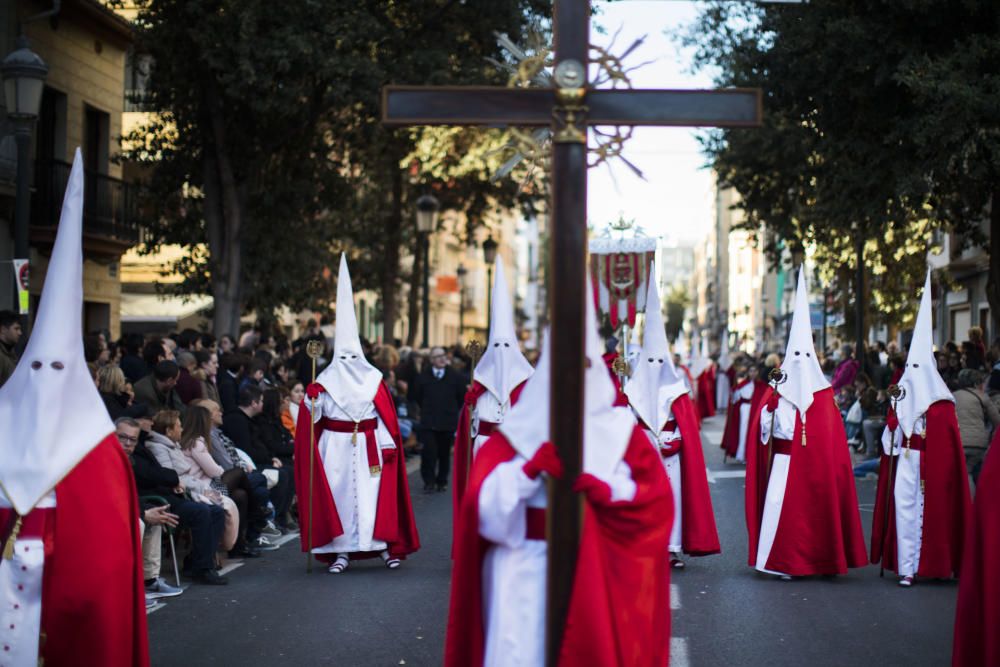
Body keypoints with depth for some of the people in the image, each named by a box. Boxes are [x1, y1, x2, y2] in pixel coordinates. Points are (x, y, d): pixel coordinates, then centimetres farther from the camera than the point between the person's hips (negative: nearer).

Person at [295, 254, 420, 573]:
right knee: (337, 495, -2)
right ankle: (340, 551, 2)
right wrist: (311, 399, -20)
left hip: (368, 445, 0)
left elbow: (386, 416, 5)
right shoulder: (325, 382, 4)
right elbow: (312, 416, -2)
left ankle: (384, 545, 4)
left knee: (375, 495, -4)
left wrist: (387, 445, -1)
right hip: (335, 447, 0)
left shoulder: (374, 380, 6)